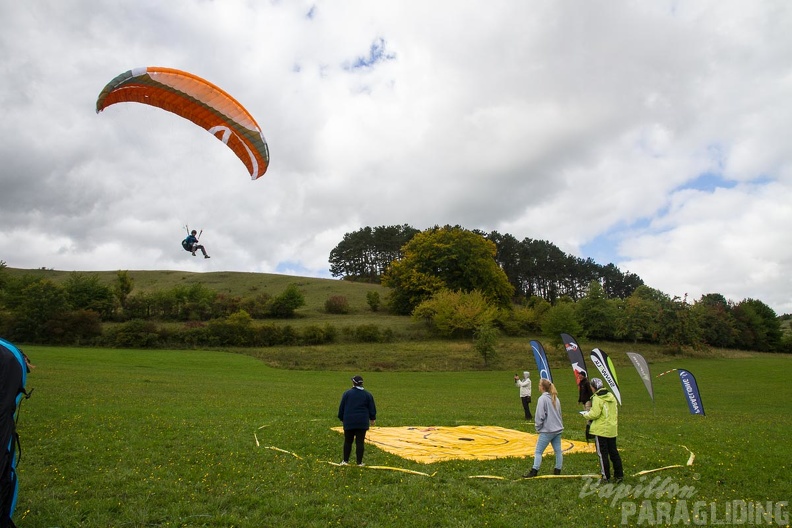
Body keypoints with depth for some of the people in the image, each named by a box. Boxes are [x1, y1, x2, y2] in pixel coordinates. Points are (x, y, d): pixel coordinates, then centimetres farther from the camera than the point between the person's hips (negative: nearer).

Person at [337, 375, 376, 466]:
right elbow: (372, 408, 7)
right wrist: (372, 418, 20)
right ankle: (359, 462, 6)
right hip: (362, 422, 0)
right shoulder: (367, 394, 3)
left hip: (349, 422, 0)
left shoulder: (347, 393, -1)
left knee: (348, 441, 11)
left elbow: (341, 407, 5)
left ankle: (345, 460, 16)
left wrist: (342, 419, 17)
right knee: (360, 442, 3)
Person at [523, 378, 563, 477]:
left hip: (547, 430, -7)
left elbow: (540, 416, -15)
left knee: (538, 451, -1)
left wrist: (538, 428, -3)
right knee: (558, 450, 12)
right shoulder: (555, 398, 9)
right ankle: (558, 470, 18)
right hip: (558, 429, 7)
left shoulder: (542, 399, -14)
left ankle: (534, 471, 0)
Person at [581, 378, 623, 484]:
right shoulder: (611, 396, 8)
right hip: (612, 430, 8)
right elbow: (616, 412, 14)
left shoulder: (597, 399, -17)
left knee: (602, 453, 2)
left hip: (601, 430, -7)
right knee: (614, 452, 16)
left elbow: (595, 414, -20)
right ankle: (619, 475, 21)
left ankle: (606, 477, 7)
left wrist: (586, 414, -3)